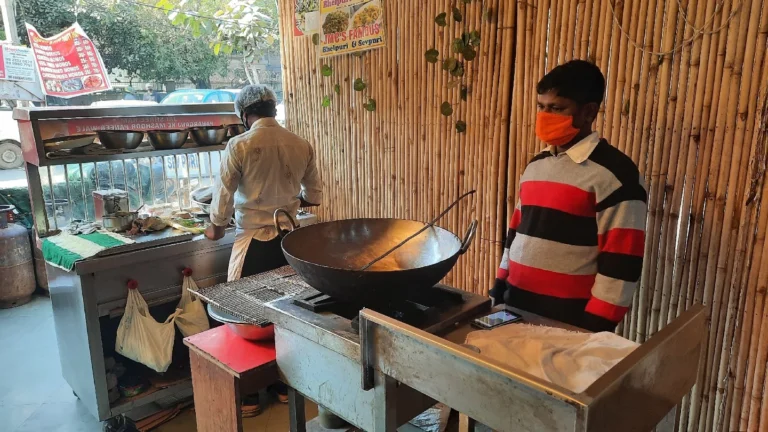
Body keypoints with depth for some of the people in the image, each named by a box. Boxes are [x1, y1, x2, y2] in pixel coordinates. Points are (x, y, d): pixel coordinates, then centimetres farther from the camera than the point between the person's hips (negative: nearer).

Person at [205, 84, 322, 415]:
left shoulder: (239, 146, -11)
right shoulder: (301, 145, 1)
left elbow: (224, 195, -7)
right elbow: (314, 196, 9)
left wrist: (216, 228, 12)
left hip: (253, 241, -4)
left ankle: (248, 396, 22)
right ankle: (286, 384, 29)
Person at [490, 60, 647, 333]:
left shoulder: (615, 174, -12)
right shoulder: (536, 165, 9)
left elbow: (621, 264, -14)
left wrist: (594, 326, -15)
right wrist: (500, 286, 13)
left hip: (570, 319, -6)